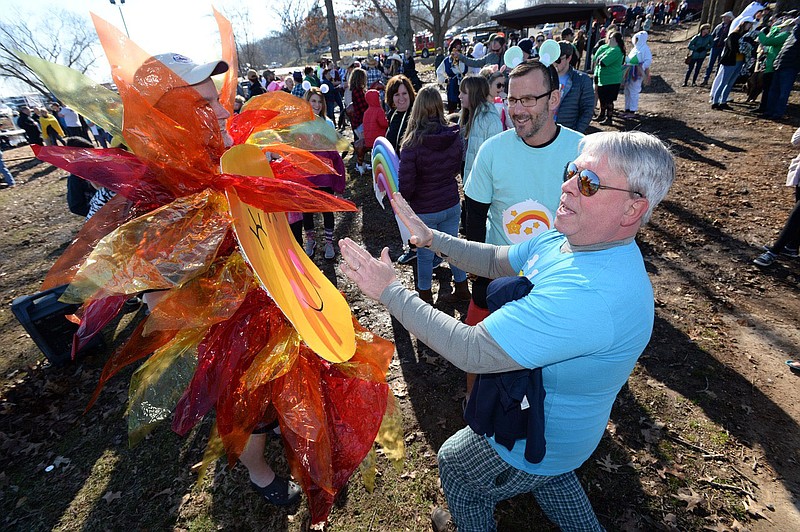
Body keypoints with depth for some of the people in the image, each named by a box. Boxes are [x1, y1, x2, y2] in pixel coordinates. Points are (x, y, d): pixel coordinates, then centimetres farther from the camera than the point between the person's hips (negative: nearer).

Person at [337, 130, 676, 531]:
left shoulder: (591, 294, -42)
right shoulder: (567, 239, -11)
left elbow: (473, 352, -39)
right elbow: (496, 261, 1)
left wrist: (388, 291, -32)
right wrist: (431, 238, -10)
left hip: (537, 438, -7)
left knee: (455, 465, 21)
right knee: (547, 475, 37)